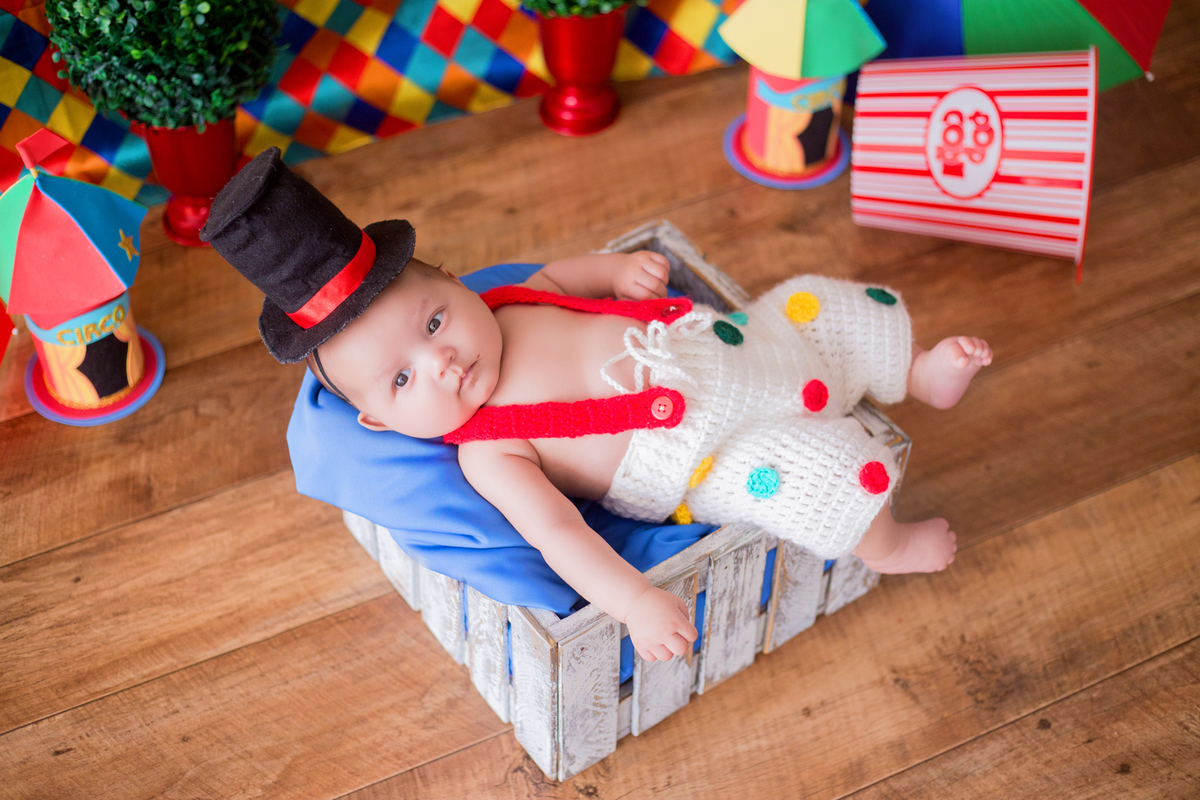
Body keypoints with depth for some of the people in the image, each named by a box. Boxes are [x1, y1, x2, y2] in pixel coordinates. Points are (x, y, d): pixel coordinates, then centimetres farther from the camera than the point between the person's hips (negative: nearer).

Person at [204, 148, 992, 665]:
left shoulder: (512, 305, -4)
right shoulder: (488, 454, -20)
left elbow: (562, 274, 18)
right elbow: (555, 531, -30)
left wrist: (623, 270, 4)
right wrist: (635, 601, -39)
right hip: (712, 462, -6)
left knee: (812, 304, 10)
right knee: (808, 469, -28)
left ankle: (924, 372, 36)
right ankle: (883, 544, 3)